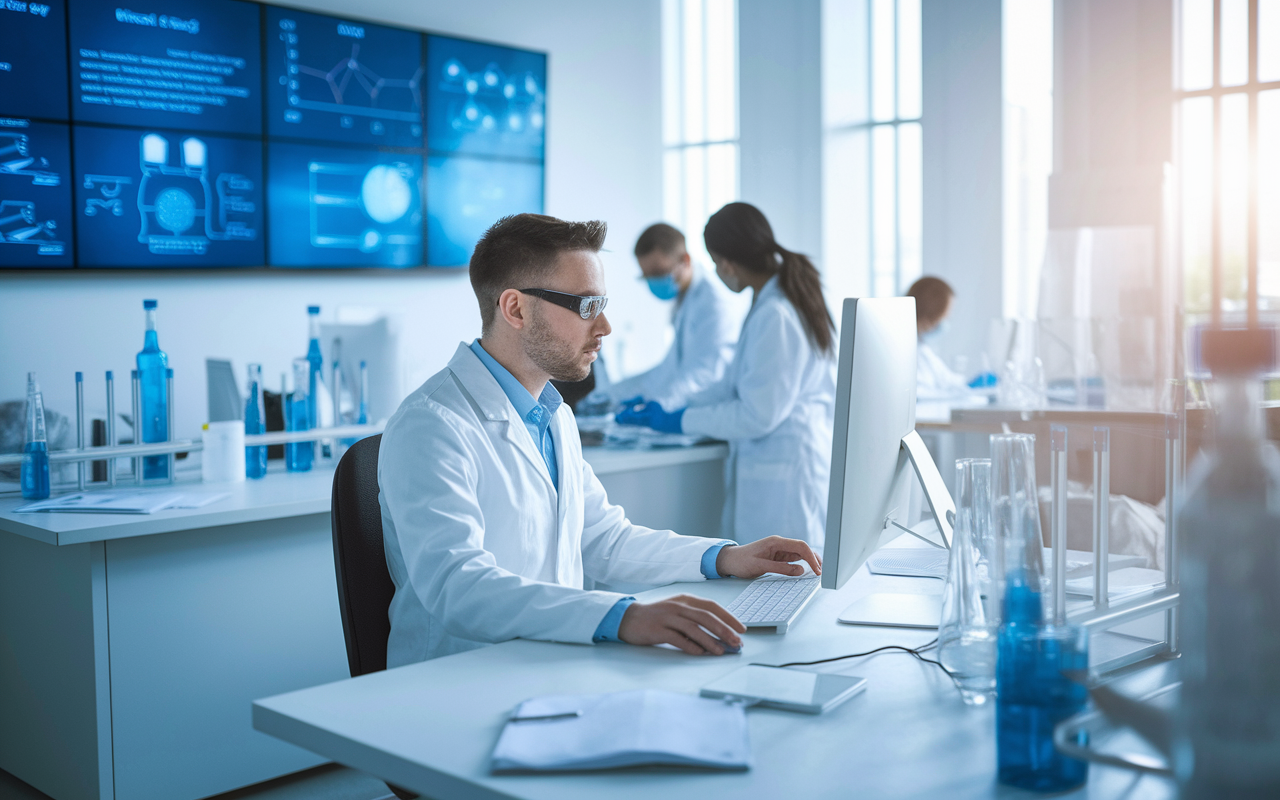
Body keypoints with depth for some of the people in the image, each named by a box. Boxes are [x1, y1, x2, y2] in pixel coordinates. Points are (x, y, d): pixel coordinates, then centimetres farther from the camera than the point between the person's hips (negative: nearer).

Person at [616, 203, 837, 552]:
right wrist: (668, 409, 15)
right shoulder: (775, 297, 11)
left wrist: (678, 421, -8)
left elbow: (757, 415, -17)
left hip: (783, 473, -10)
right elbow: (741, 381, 19)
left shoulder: (775, 316, -20)